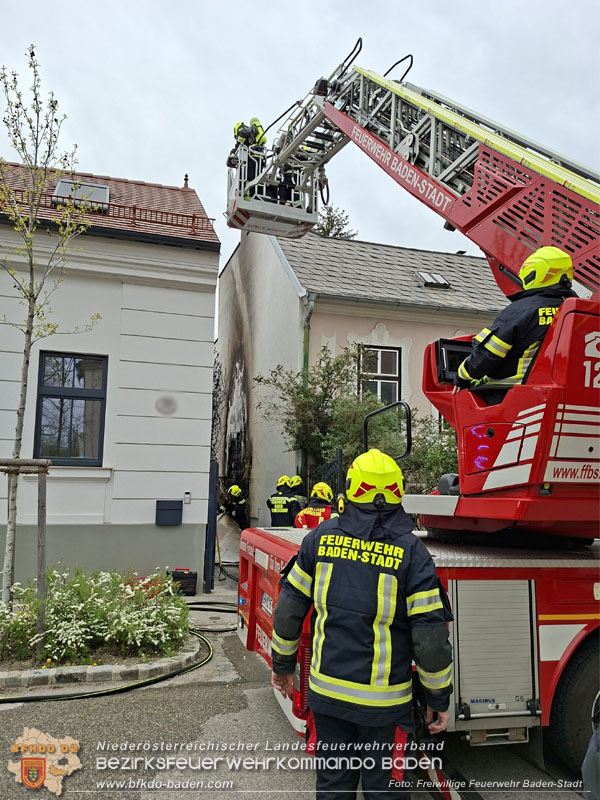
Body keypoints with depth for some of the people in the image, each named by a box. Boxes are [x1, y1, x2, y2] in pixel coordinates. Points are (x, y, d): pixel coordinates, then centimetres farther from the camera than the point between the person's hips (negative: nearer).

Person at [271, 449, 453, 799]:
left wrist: (283, 664, 15)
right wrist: (439, 698, 1)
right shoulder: (411, 551, -13)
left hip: (327, 691, 3)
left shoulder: (321, 538, -6)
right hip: (384, 703, -2)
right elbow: (431, 635, -13)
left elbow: (289, 608, 1)